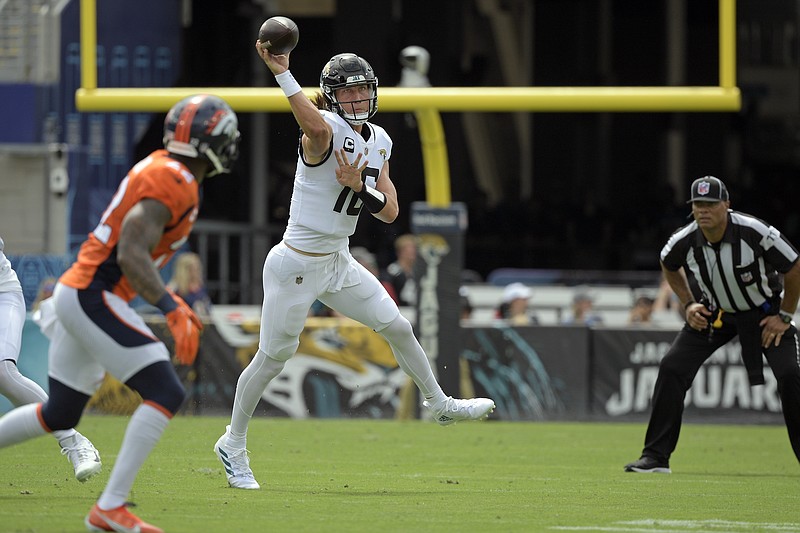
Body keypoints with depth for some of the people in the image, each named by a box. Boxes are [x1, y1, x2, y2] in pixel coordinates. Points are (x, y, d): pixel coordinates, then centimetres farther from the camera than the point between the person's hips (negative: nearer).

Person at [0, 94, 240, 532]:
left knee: (60, 415, 21)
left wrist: (173, 304, 24)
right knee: (166, 394, -13)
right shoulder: (172, 182, -16)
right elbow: (132, 256, -25)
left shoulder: (160, 168, 14)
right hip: (94, 299, -10)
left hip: (75, 294, 10)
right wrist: (173, 309, -29)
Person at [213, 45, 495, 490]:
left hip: (339, 264, 7)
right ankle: (233, 444, 18)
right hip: (296, 265, -7)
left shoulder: (378, 141, 6)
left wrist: (360, 186, -17)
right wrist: (282, 73, -59)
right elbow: (315, 126, -47)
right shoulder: (327, 130, -19)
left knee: (398, 328, 13)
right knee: (273, 357, 2)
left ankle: (440, 405, 33)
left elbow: (390, 211, 2)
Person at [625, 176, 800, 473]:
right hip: (713, 313, 3)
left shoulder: (755, 232, -29)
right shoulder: (684, 242, -18)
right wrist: (689, 305, 0)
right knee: (671, 368, -12)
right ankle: (655, 457, -5)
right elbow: (669, 267, 9)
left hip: (763, 312, -3)